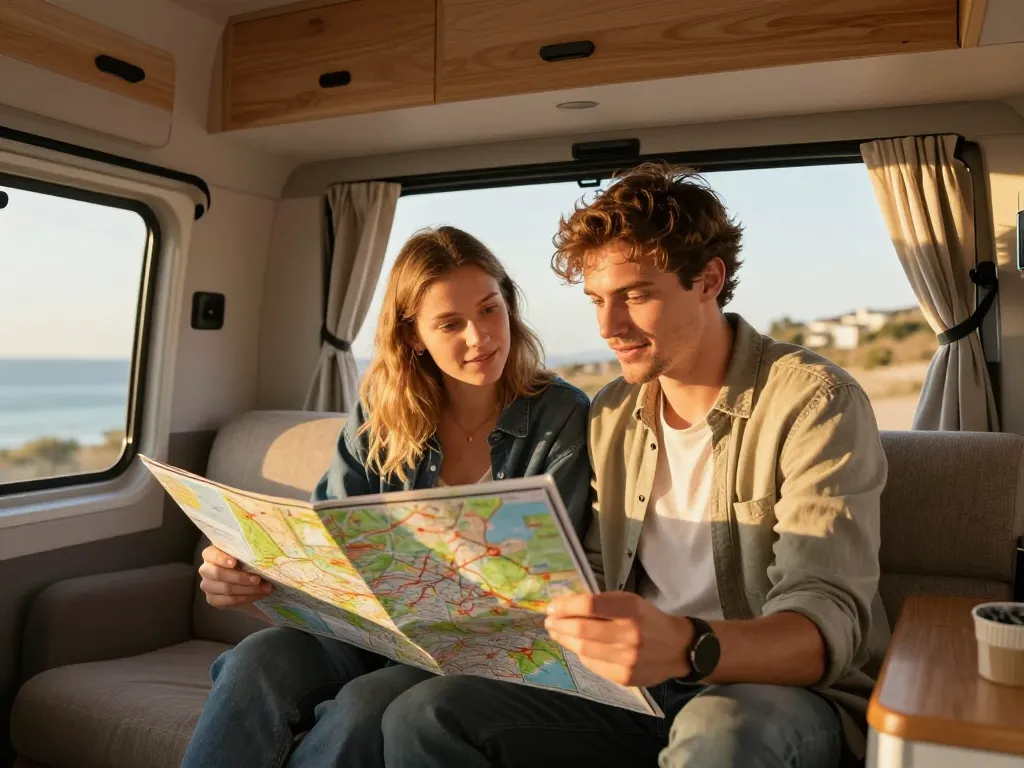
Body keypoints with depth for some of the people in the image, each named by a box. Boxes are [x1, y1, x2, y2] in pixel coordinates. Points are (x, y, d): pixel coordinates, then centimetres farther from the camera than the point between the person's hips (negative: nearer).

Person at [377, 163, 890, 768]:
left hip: (785, 694, -4)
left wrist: (688, 648, -40)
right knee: (425, 716, -15)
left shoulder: (815, 402, -11)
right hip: (642, 692, 5)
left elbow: (827, 626, -20)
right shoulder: (611, 414, 8)